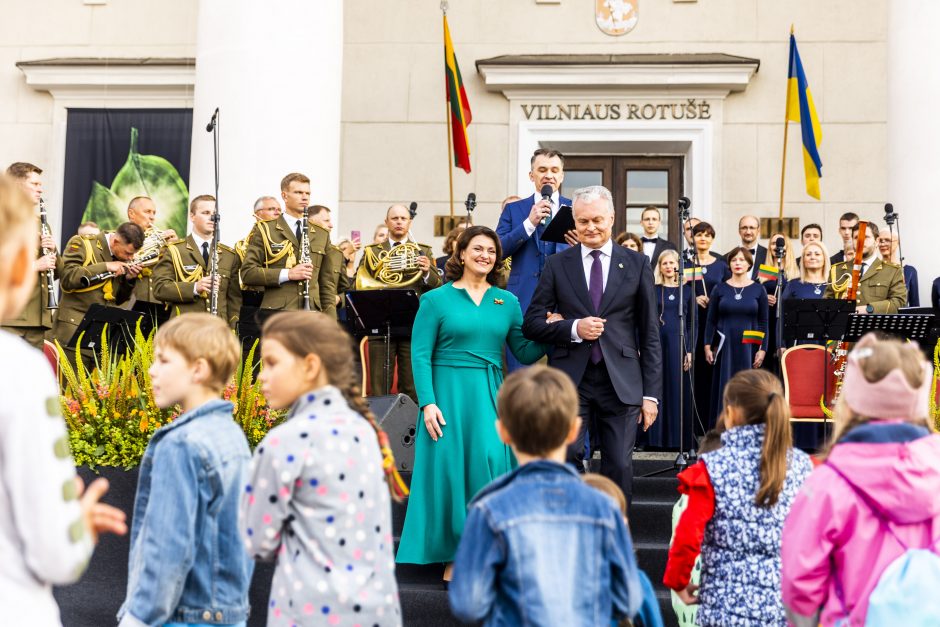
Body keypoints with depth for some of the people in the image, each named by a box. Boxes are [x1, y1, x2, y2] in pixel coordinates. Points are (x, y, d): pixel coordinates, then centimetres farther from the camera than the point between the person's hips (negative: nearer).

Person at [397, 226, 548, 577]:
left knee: (491, 463, -9)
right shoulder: (437, 299, 1)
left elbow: (524, 354, 10)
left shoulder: (507, 302, 11)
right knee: (450, 470, -1)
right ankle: (454, 556, 12)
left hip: (490, 396, 2)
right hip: (448, 393, -2)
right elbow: (420, 354, -3)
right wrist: (427, 403, -12)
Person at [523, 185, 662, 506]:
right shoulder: (557, 265, 8)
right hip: (570, 379, 0)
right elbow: (532, 323, 6)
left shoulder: (636, 264, 7)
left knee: (619, 466, 2)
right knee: (566, 461, -5)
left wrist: (651, 393, 1)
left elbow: (649, 333, 6)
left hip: (621, 382, 0)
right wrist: (573, 328, -12)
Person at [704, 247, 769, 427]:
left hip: (748, 348, 0)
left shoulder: (758, 290, 4)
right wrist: (707, 345, -4)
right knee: (724, 391, 2)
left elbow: (764, 322, 3)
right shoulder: (720, 289, 5)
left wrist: (763, 349, -5)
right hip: (725, 347, 0)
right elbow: (711, 320, 5)